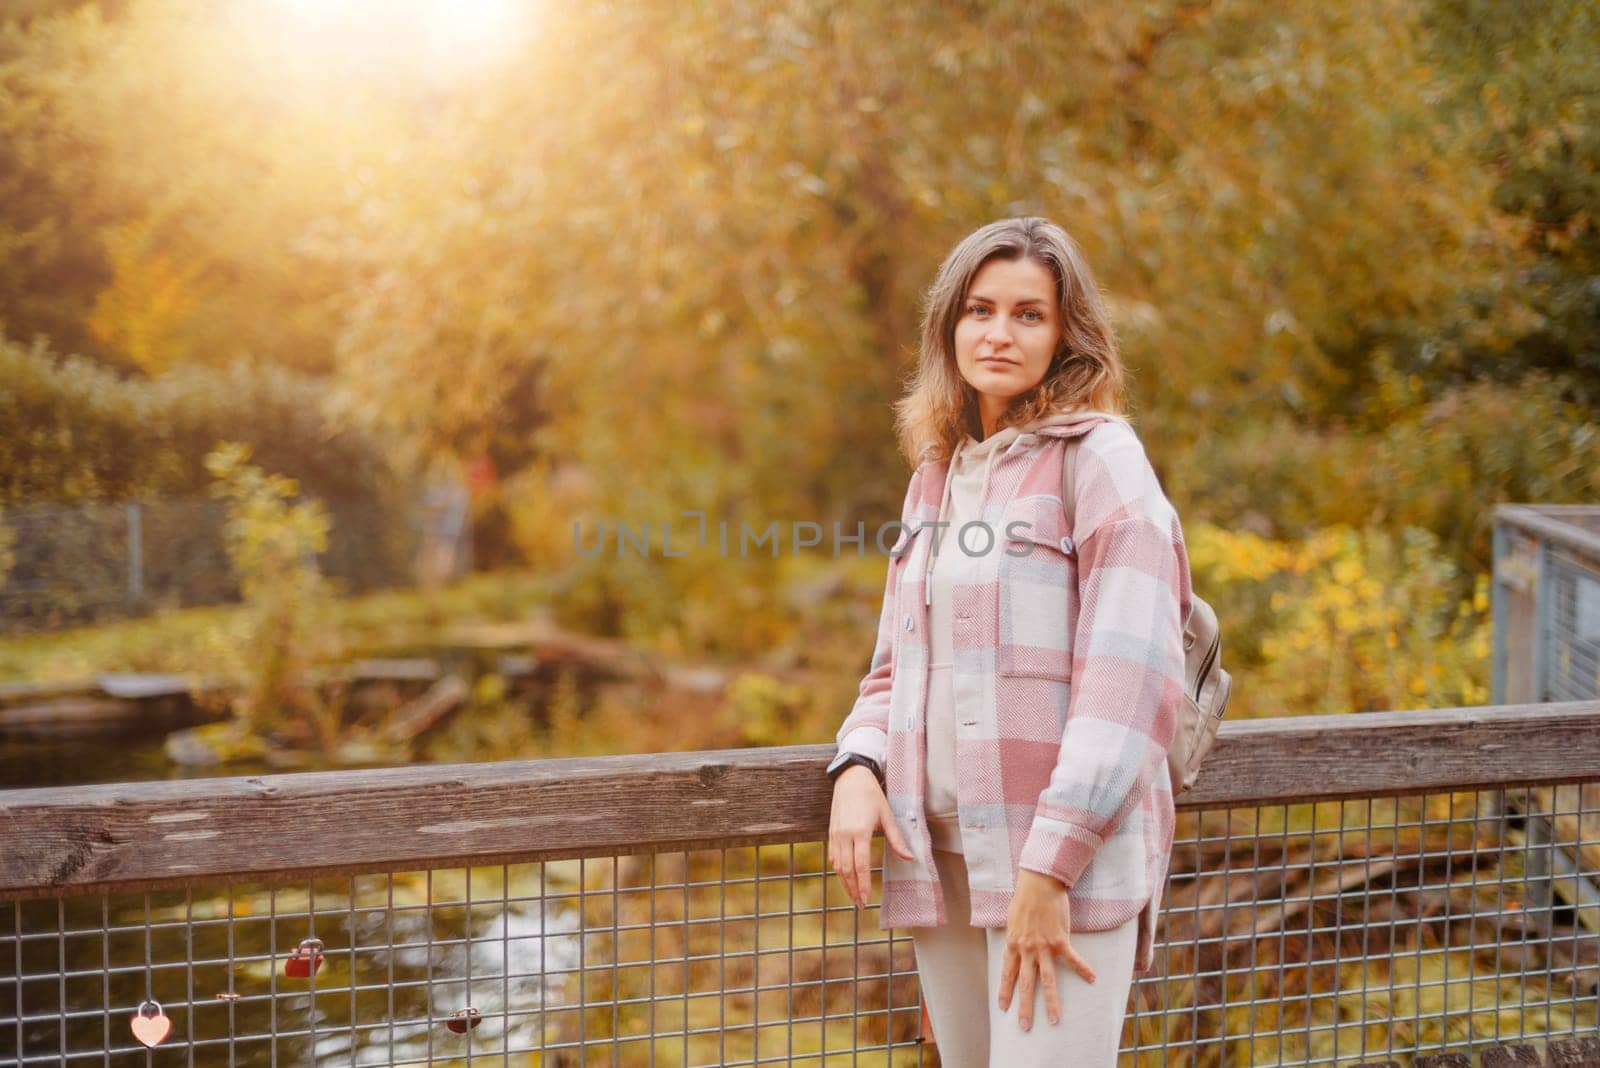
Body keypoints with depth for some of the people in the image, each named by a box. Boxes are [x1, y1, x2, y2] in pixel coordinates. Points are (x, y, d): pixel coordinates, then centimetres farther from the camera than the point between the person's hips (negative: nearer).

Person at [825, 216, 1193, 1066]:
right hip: (940, 852, 6)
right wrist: (857, 769, -2)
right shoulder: (935, 476, 15)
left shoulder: (1100, 457, -5)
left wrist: (1051, 867, -19)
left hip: (1065, 855, -6)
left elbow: (1130, 677, -13)